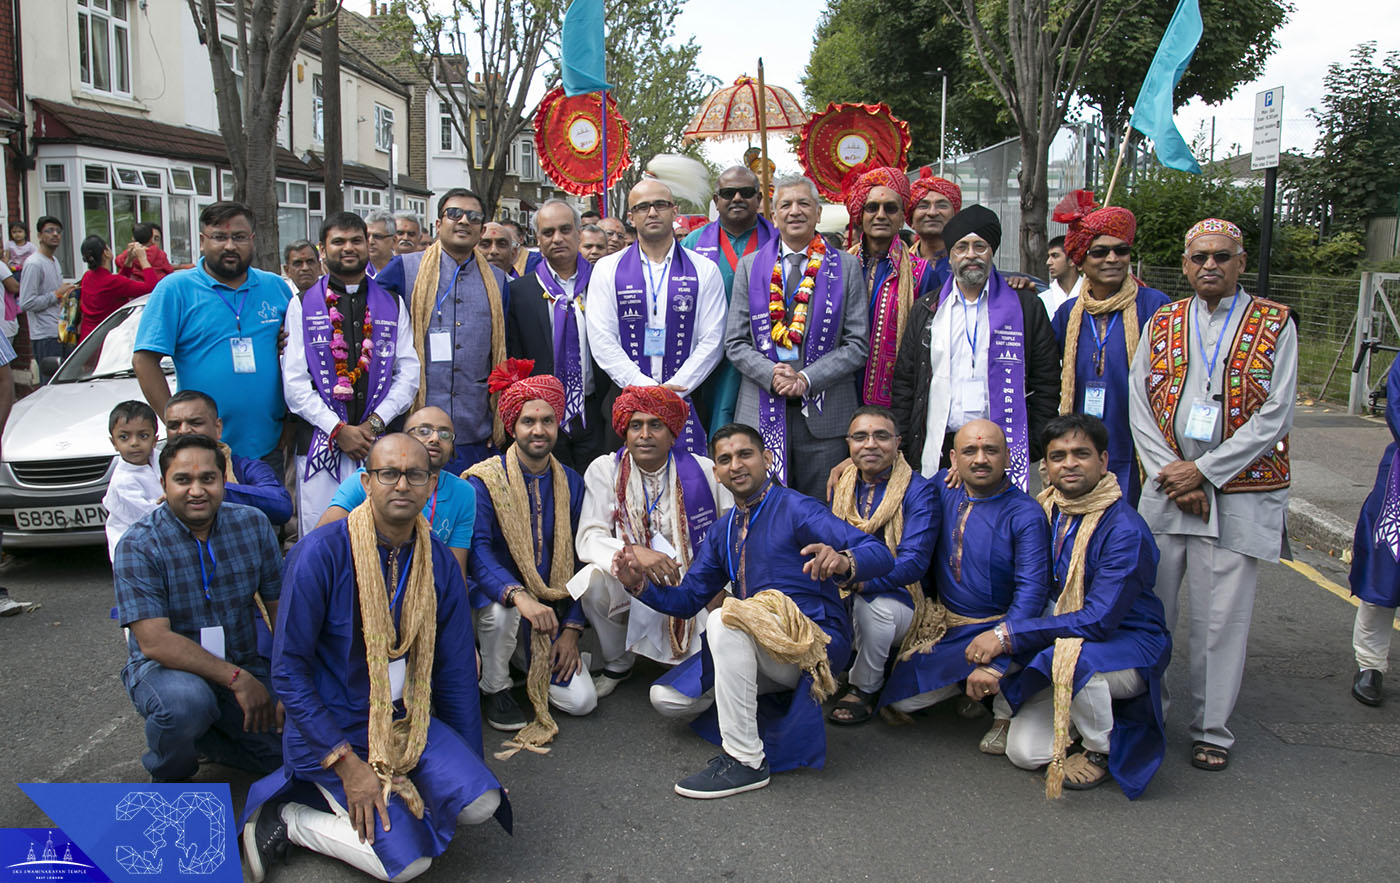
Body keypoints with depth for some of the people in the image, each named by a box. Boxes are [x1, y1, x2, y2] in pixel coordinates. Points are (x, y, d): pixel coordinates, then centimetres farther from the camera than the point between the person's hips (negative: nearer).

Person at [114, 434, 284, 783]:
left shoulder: (252, 525, -4)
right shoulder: (139, 545, -15)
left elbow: (281, 609, -2)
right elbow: (155, 641, -23)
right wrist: (236, 679, -30)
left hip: (243, 666, 4)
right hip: (165, 666, -4)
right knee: (186, 700, -37)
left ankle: (196, 733, 18)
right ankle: (169, 775, -3)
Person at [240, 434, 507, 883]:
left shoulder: (440, 564, -2)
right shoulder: (321, 554, -18)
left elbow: (457, 672, 6)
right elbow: (288, 668, -14)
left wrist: (472, 766, 8)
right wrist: (346, 762, -17)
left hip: (407, 719, 5)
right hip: (332, 726, -5)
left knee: (481, 802, -17)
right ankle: (284, 820, 4)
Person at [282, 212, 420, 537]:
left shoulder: (393, 305, 13)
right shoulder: (302, 306, 7)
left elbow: (409, 373, 6)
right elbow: (294, 383, 0)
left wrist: (375, 423, -7)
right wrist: (338, 430, -9)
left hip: (380, 441, 1)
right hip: (320, 444, -1)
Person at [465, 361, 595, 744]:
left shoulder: (570, 483, 4)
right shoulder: (484, 480, -10)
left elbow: (578, 559, 5)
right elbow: (477, 551, -24)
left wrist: (571, 628, -3)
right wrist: (519, 595, -41)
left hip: (551, 610, 3)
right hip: (497, 599, -3)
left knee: (582, 700, -11)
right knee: (503, 609, -39)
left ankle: (533, 666, 21)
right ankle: (494, 688, -9)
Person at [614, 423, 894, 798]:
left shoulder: (795, 508, -7)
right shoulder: (722, 532, 17)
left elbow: (880, 555, -17)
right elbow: (688, 599, 16)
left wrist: (844, 561, -41)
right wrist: (640, 583, -4)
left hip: (818, 639, -8)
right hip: (757, 644, 8)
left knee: (725, 619, -33)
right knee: (667, 698, 0)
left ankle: (745, 760, -26)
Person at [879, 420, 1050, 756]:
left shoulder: (1026, 514, -16)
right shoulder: (943, 488, 0)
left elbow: (1031, 591, -25)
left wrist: (994, 662, -33)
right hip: (945, 624, 5)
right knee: (903, 699, -7)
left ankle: (1005, 716, -1)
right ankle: (968, 684, 22)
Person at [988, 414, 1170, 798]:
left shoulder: (1125, 529, -22)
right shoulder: (1045, 511, -2)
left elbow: (1100, 619, -28)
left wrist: (1008, 634, -29)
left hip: (1129, 646, -6)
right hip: (1059, 639, 6)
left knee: (1074, 660, -38)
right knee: (1023, 752, -6)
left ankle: (1100, 750, -8)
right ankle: (1100, 706, 20)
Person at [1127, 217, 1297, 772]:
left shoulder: (1275, 325, 1)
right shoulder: (1163, 322, 9)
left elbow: (1273, 416, -6)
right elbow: (1139, 403, 4)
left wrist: (1202, 471, -11)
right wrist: (1169, 473, -7)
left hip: (1237, 493, -2)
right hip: (1166, 490, 3)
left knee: (1221, 618, 2)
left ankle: (1211, 729, 18)